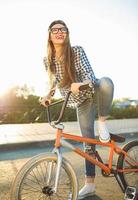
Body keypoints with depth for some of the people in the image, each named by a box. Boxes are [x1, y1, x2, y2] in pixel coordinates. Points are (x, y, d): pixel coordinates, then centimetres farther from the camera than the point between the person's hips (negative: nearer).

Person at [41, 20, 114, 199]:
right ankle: (90, 184, 15)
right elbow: (54, 82, 6)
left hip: (94, 92, -2)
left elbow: (89, 74, -25)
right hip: (81, 101, 2)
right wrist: (49, 95, -12)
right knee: (88, 142, 0)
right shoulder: (48, 60, -6)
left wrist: (80, 84, -46)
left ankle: (102, 122, -16)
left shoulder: (78, 51, -17)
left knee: (106, 82, -40)